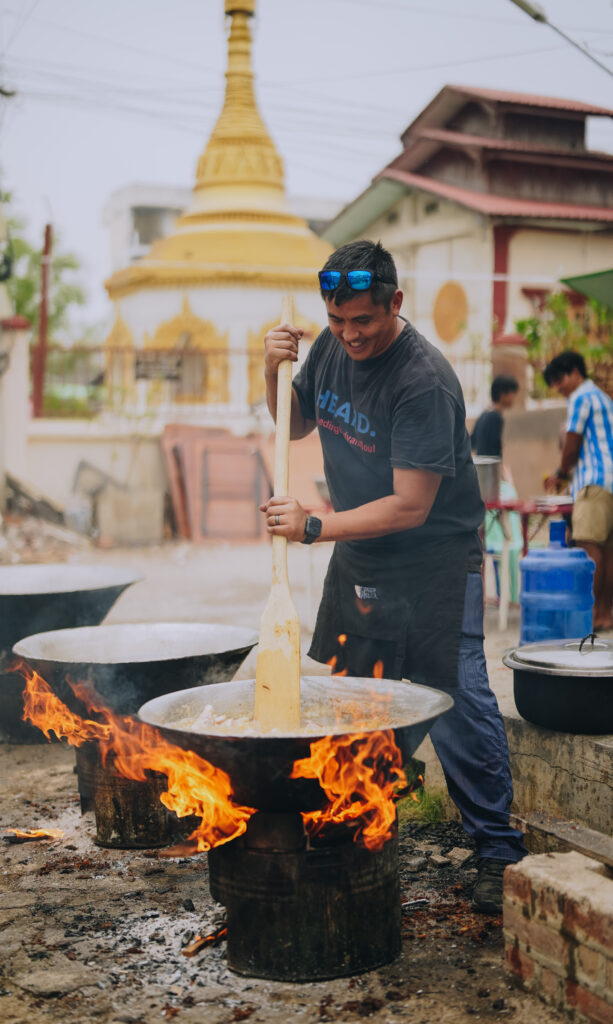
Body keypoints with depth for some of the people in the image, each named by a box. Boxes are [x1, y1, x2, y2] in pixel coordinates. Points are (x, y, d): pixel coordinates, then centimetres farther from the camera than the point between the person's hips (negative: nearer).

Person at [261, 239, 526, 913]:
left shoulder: (424, 380, -25)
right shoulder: (332, 347, -2)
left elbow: (410, 507, -27)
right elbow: (295, 426, 13)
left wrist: (313, 527, -28)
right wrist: (275, 371, -6)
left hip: (434, 560, -7)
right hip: (357, 554, 8)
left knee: (457, 702, -9)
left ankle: (498, 852, 6)